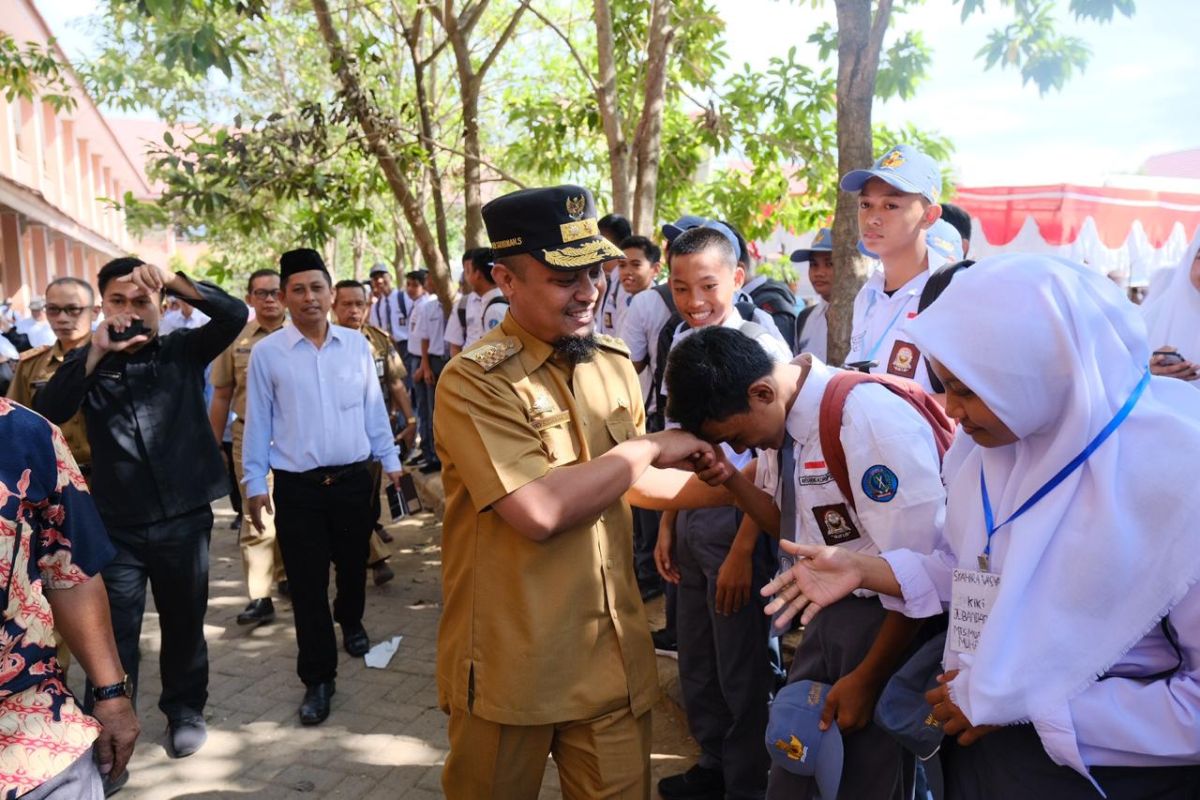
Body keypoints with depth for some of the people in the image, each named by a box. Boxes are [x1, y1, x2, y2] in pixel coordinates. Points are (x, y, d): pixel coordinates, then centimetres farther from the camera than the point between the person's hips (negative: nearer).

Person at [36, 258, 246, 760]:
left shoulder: (183, 351, 1)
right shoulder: (88, 362, 4)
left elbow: (235, 315, -14)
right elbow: (46, 414, -12)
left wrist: (173, 281, -26)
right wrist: (96, 354, -20)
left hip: (185, 518, 0)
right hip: (117, 525, 0)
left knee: (184, 624, 15)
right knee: (114, 636, 4)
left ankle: (184, 710, 34)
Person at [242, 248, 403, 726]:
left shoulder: (357, 344, 1)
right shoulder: (266, 353, -5)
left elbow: (373, 408, 7)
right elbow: (258, 422, 0)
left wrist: (390, 460, 10)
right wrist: (255, 483, 0)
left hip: (353, 478, 2)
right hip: (297, 486, -2)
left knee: (353, 564, 20)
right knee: (307, 584, 3)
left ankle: (351, 623, 51)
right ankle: (317, 679, 17)